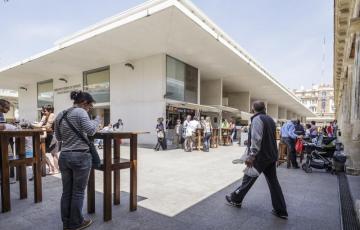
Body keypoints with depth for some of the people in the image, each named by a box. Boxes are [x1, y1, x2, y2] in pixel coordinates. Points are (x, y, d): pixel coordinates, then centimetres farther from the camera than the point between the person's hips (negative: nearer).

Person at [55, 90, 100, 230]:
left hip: (64, 157, 7)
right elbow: (91, 131, -19)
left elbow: (58, 137, 20)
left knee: (66, 191, 16)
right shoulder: (80, 112, -12)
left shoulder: (60, 116, 13)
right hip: (81, 157, -7)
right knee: (78, 192, 7)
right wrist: (97, 120, -3)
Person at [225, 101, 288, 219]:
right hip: (272, 156, 8)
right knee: (273, 182, 13)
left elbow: (256, 139, -24)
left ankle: (235, 199, 26)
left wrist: (251, 155, -25)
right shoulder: (270, 119, 13)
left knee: (248, 179, 7)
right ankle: (281, 211, 20)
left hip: (260, 157, -8)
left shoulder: (257, 119, -14)